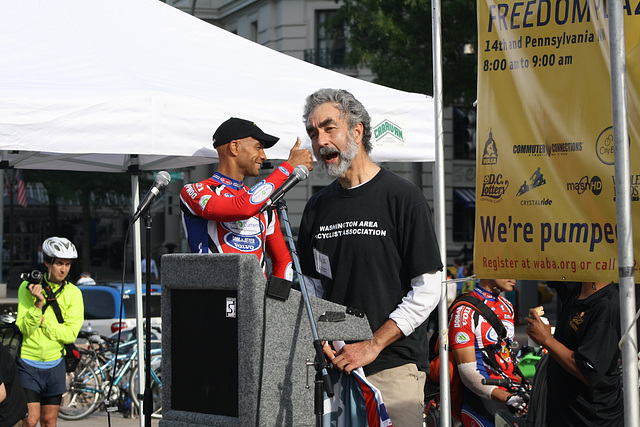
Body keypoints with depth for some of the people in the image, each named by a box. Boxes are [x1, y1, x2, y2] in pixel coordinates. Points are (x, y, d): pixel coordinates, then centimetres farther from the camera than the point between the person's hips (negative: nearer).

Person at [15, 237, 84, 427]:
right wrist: (38, 304, -27)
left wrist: (42, 322, -15)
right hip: (27, 363, -3)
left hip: (54, 364, 3)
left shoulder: (73, 293, -1)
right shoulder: (28, 287, -6)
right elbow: (24, 328, -14)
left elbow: (70, 334, -8)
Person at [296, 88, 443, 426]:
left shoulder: (403, 198, -6)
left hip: (394, 364, -4)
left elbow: (427, 288, -9)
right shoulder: (317, 207, 11)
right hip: (334, 365, 4)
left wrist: (373, 345, -13)